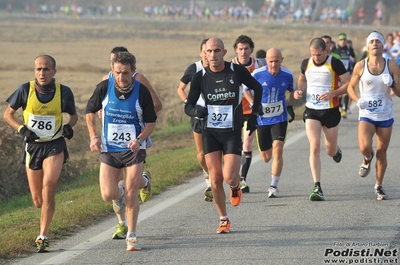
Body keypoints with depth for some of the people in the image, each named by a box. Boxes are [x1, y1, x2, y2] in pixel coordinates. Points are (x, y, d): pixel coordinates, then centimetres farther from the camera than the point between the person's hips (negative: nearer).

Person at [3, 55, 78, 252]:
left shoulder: (64, 92, -7)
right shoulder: (25, 90, -8)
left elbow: (73, 115, 11)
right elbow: (8, 114, 3)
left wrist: (69, 125, -11)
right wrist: (22, 129, -13)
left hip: (55, 146, -1)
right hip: (32, 145, 1)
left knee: (48, 186, -23)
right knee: (38, 201, 4)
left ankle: (43, 237, -15)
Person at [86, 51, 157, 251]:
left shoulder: (142, 91, -11)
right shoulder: (104, 87, -8)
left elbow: (151, 122, -2)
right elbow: (90, 111, 7)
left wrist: (139, 139, -20)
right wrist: (93, 136, -5)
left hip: (134, 148, -2)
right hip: (109, 149, 2)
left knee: (131, 193, -7)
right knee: (108, 195, -6)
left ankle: (131, 236, 12)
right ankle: (142, 182, 27)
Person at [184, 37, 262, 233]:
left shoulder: (237, 71, -8)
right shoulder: (200, 77, -4)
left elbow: (257, 87, 10)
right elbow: (188, 106, 0)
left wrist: (254, 115, 8)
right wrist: (196, 111, -24)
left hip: (232, 132, -2)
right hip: (210, 133, 2)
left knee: (229, 177, -14)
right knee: (215, 178, -1)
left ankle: (235, 187, 24)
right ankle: (223, 220, 14)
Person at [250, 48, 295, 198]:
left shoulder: (287, 75, -7)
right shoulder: (257, 74, -13)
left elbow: (292, 91, 14)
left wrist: (290, 106, 2)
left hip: (280, 118, 0)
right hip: (262, 118, 0)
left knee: (277, 149, -17)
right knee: (265, 157, 7)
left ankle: (274, 187, -7)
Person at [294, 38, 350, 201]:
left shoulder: (335, 64, -10)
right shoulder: (306, 64, 2)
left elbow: (349, 84, -8)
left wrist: (332, 93, -22)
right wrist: (299, 90, 1)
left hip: (330, 111, -2)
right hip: (311, 110, 2)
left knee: (330, 152, 10)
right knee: (314, 147, -14)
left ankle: (336, 150, 52)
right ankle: (317, 188, -15)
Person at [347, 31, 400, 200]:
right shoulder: (360, 66, -5)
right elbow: (351, 87, 9)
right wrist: (358, 100, -10)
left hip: (386, 115, 1)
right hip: (366, 114, -1)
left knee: (382, 153, 6)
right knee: (364, 147, -22)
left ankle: (379, 186, 25)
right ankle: (367, 159, 16)